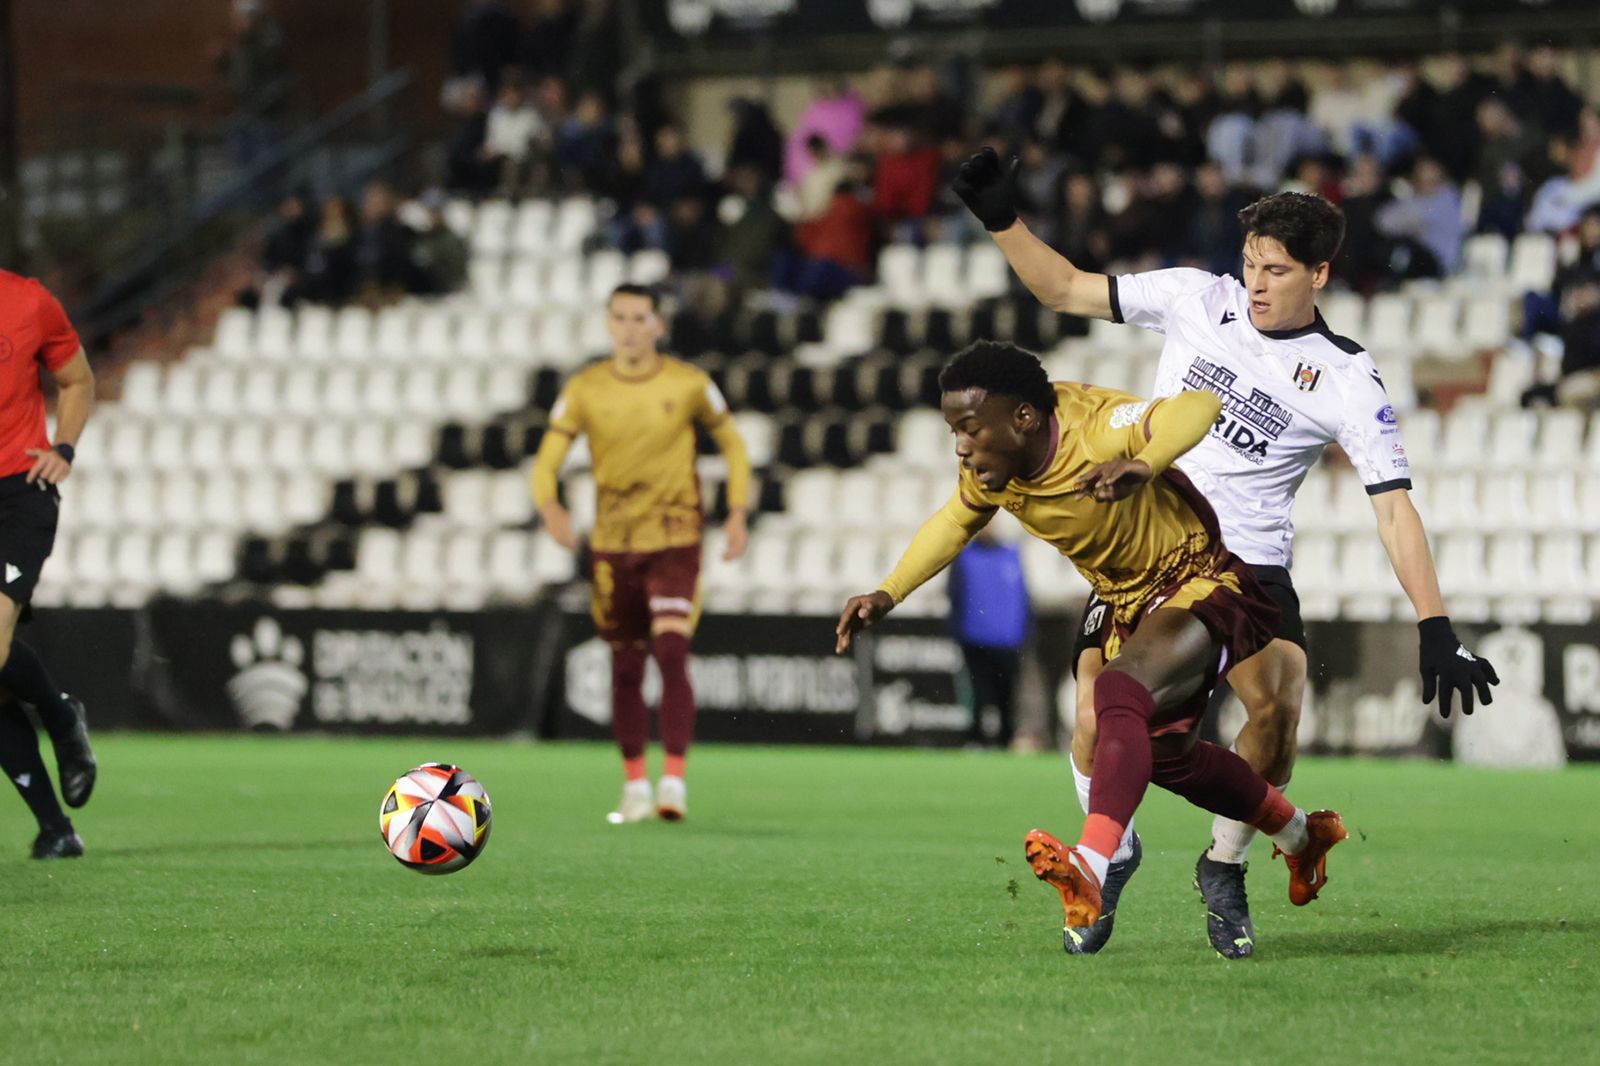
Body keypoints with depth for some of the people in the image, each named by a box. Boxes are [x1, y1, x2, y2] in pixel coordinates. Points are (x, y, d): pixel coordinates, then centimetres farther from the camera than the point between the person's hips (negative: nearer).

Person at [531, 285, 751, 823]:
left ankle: (674, 780, -17)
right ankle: (635, 784, 20)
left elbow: (732, 444, 10)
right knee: (626, 668, 7)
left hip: (675, 540, -2)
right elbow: (546, 462, -3)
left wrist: (737, 513, -2)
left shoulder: (689, 384, -3)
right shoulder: (584, 390, -2)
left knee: (671, 652, -18)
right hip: (613, 541, 2)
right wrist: (551, 509, -25)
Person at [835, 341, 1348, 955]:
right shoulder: (991, 468, -9)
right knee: (1160, 750, 22)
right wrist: (888, 595, 2)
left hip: (1204, 584, -9)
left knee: (1121, 691, -35)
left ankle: (1091, 872, -48)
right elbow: (956, 522, 12)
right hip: (1130, 605, 9)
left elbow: (1198, 408, -46)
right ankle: (1301, 836, 46)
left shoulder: (1096, 430, -31)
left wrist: (1142, 465, -64)